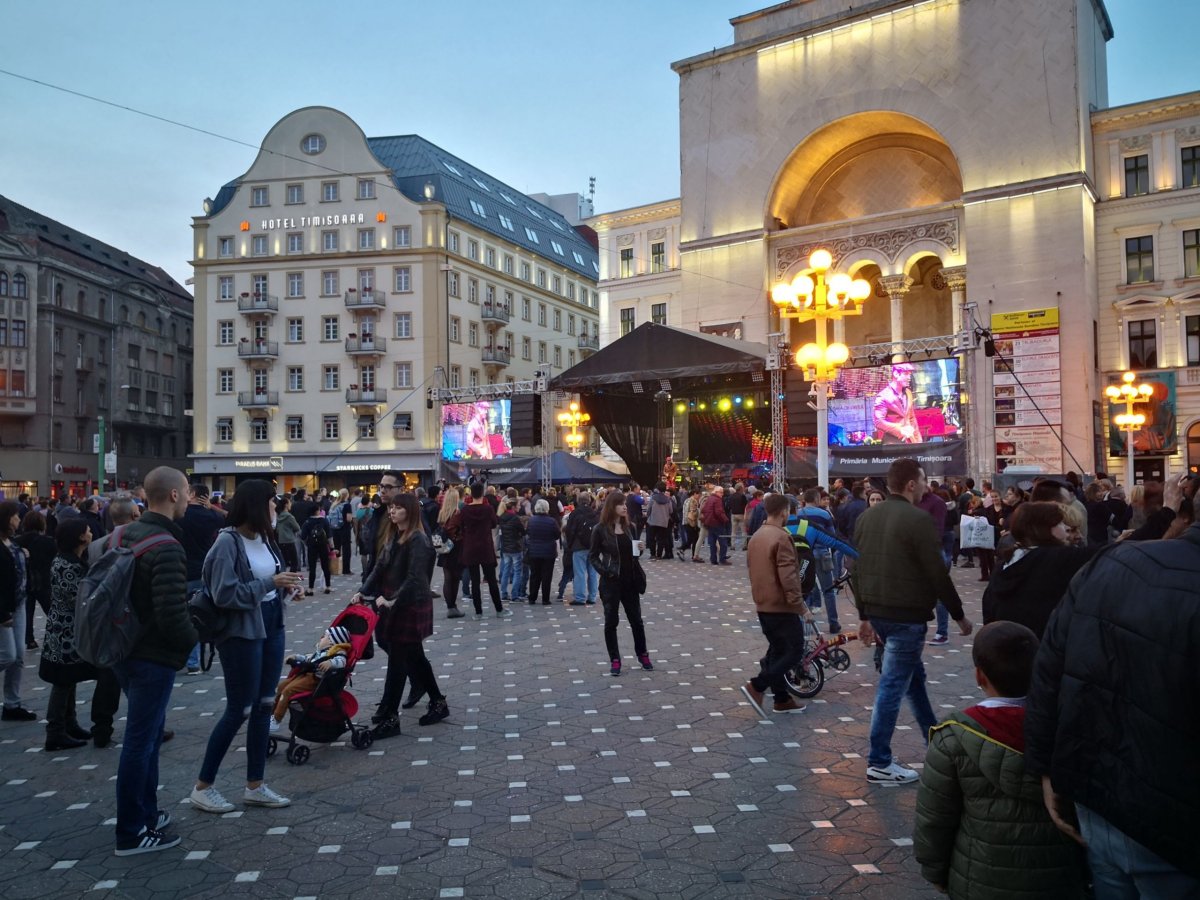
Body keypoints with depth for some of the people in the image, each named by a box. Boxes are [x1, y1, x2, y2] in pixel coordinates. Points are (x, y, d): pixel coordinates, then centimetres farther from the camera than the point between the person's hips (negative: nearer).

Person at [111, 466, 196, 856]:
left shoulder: (127, 534, 5)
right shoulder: (167, 547, -24)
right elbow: (172, 615, -27)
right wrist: (192, 640, -9)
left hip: (126, 650, 9)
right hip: (153, 657, -9)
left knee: (146, 734, 22)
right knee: (140, 741, 2)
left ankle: (146, 812, 34)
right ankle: (130, 833, 14)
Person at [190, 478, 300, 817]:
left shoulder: (265, 537, 7)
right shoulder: (228, 541, -16)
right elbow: (224, 594, -21)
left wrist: (285, 587, -2)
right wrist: (270, 583, -22)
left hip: (272, 628, 8)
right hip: (241, 633, -8)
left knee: (264, 706, 11)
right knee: (239, 709, 0)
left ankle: (255, 785, 21)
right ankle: (203, 787, 16)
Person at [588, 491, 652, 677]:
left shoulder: (628, 527, 6)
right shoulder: (600, 529, -10)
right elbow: (592, 556, -5)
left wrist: (639, 550, -5)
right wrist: (604, 571, -18)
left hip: (630, 580, 5)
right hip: (611, 582, -5)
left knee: (636, 619, 12)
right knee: (611, 621, 3)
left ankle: (642, 654, 28)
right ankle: (615, 660, 13)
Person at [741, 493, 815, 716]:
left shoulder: (756, 537, 9)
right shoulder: (782, 538, -19)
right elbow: (788, 578, -23)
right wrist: (802, 608, -18)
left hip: (763, 605, 9)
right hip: (782, 606, -9)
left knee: (777, 651, 16)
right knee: (794, 652, 0)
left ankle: (782, 699, 19)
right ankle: (756, 686, -8)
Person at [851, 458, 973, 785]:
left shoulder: (867, 517, 8)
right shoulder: (917, 520, -15)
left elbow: (857, 570, 11)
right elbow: (937, 574, -15)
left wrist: (865, 615, 17)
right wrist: (959, 614, -3)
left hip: (877, 611, 8)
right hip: (907, 614, -8)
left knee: (914, 675, 21)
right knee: (893, 685, -2)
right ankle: (879, 764, 5)